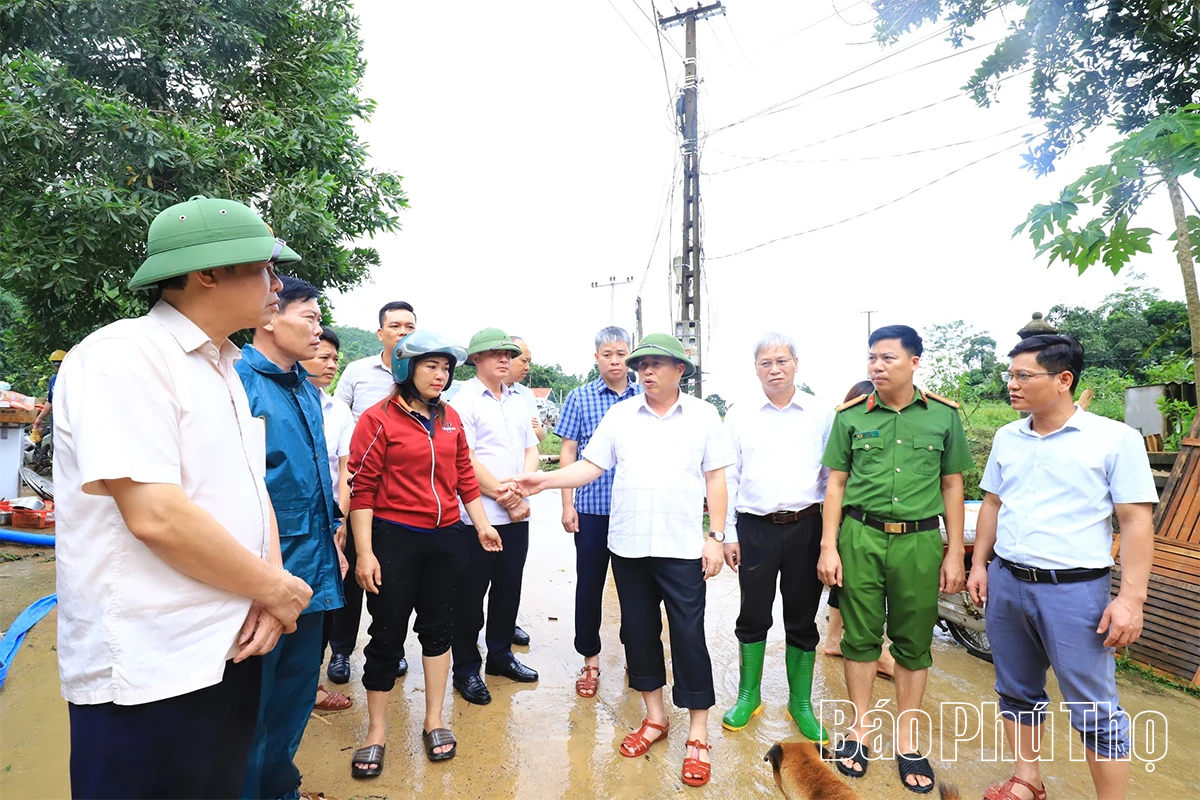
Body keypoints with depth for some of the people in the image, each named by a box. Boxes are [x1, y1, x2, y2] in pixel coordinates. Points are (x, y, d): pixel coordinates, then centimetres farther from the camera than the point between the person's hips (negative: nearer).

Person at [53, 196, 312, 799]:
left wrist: (268, 600, -4)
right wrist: (276, 589, -13)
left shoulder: (223, 370, 11)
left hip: (231, 647, 8)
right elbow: (156, 516, -25)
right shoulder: (123, 355, -16)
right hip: (149, 673, -8)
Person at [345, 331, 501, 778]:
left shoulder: (450, 419, 6)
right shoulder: (378, 419, -9)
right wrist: (364, 551, -13)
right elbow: (362, 488, -10)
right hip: (394, 539, -4)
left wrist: (481, 524, 9)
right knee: (387, 634, 6)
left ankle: (433, 721, 32)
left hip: (446, 538, 5)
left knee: (437, 626, 14)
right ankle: (376, 733, 27)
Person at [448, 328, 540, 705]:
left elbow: (531, 451, 12)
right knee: (471, 594, 6)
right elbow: (466, 462, -14)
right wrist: (506, 497, -12)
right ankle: (466, 669, 21)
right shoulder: (464, 401, -7)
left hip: (517, 514, 6)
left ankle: (500, 654, 34)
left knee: (509, 588, 16)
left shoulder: (518, 402, 13)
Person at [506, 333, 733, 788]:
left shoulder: (703, 415, -1)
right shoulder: (620, 415, 3)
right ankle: (654, 718, 34)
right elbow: (591, 466, 1)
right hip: (628, 545, 3)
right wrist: (544, 480, -11)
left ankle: (698, 736, 21)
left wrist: (716, 536, -3)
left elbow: (715, 478, 1)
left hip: (682, 547, -2)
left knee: (688, 636, 3)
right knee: (638, 630, 13)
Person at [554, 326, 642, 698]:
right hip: (592, 507, -1)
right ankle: (590, 659, 26)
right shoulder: (580, 398, -1)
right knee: (589, 583, 9)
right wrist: (567, 504, -3)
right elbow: (568, 452, 1)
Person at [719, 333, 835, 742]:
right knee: (753, 615, 12)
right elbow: (728, 478, 4)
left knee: (802, 620, 12)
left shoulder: (822, 413, 2)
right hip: (755, 528, 0)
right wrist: (729, 534, 1)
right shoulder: (739, 415, 2)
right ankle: (748, 695, 32)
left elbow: (833, 477, 5)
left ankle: (801, 704, 31)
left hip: (806, 527, 0)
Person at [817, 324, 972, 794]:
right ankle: (860, 729, 28)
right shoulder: (851, 416, 0)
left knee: (914, 642, 11)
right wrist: (828, 547, -1)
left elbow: (952, 487, 7)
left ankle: (907, 741, 29)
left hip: (919, 540, 0)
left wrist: (955, 553, 5)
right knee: (860, 635, 9)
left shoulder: (944, 415, 2)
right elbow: (835, 484, 4)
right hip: (860, 537, 0)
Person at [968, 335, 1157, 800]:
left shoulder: (1115, 438, -9)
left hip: (1074, 590, -5)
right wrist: (979, 564, 9)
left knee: (1094, 710, 6)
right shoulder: (1007, 437, 6)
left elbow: (1136, 521, -10)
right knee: (1017, 693, 17)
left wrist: (1131, 597, -14)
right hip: (1006, 583, 5)